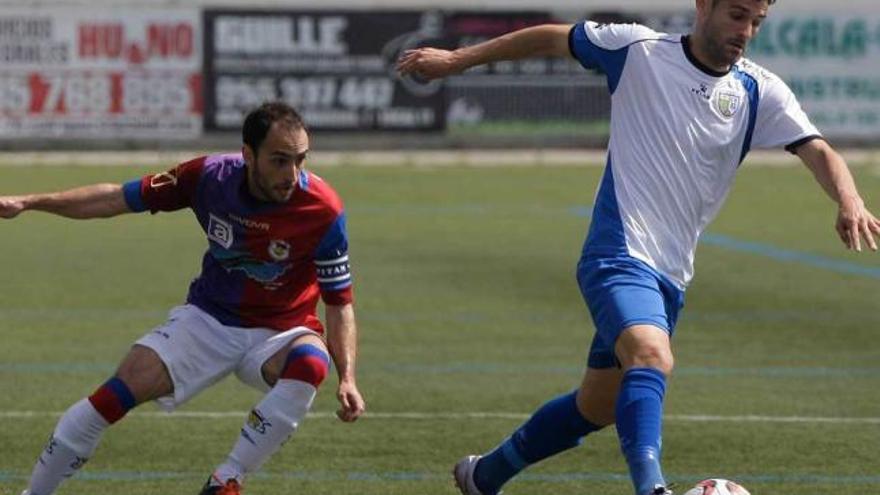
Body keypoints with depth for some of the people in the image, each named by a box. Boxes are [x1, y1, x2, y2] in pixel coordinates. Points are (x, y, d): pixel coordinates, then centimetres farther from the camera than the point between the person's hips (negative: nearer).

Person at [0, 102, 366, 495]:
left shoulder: (324, 211, -20)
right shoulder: (210, 176, -15)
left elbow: (339, 302, -11)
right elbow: (119, 198, -2)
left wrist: (347, 379, -24)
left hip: (279, 334, -2)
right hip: (208, 319, 2)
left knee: (311, 364, -37)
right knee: (116, 395, -18)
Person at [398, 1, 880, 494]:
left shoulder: (761, 93, 2)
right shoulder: (639, 50, -4)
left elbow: (817, 151, -10)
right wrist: (457, 59, 11)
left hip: (672, 276, 6)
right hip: (618, 255, -6)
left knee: (599, 405, 18)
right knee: (653, 360, -34)